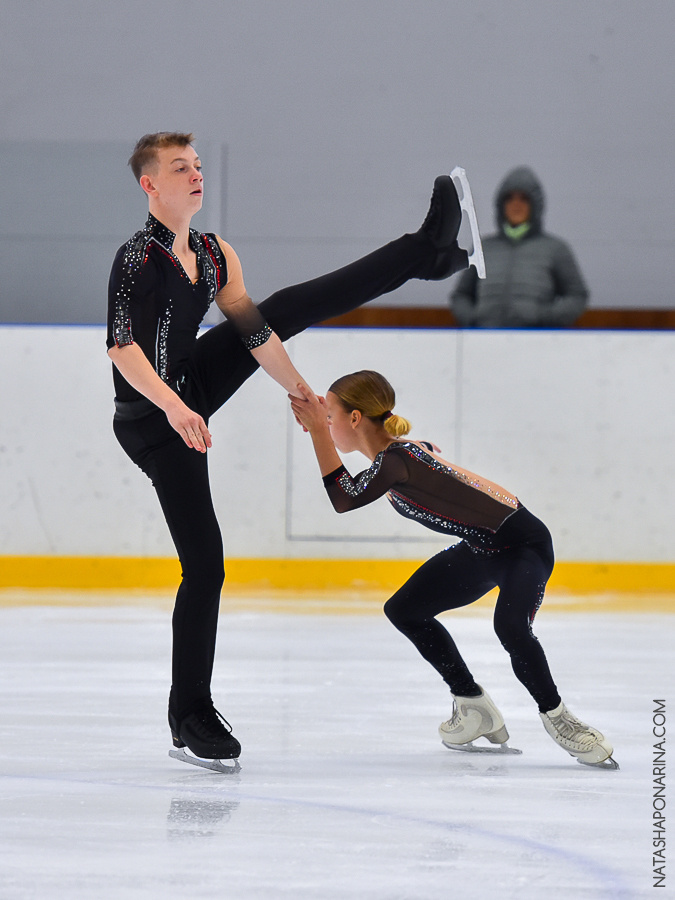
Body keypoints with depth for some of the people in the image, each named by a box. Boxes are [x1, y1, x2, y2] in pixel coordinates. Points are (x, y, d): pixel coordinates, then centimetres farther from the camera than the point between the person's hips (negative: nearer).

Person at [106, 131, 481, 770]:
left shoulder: (215, 255, 1)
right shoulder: (137, 259, -23)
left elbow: (253, 332, 9)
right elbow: (121, 347, -32)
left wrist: (303, 394, 13)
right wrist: (172, 406, -44)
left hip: (196, 387, 7)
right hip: (156, 424, -7)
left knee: (288, 309, 1)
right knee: (205, 566, -7)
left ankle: (428, 253, 8)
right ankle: (190, 717, 1)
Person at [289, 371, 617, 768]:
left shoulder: (396, 461, -27)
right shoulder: (403, 450, 2)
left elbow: (344, 499, -32)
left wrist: (318, 429, -29)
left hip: (523, 544, -10)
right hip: (482, 548, 10)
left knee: (511, 625, -35)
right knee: (404, 609, 11)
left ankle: (557, 717, -14)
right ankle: (474, 705, 21)